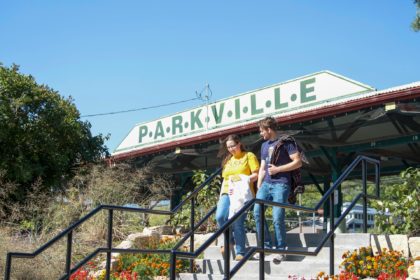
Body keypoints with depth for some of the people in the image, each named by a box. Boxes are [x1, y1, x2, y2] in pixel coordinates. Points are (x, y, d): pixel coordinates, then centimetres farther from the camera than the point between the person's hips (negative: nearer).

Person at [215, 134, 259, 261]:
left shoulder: (249, 156, 8)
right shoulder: (227, 160, 25)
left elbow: (256, 174, -1)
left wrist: (245, 180, -17)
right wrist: (221, 196, 18)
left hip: (241, 193, -5)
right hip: (227, 193, 5)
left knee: (238, 222, -12)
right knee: (220, 216, -17)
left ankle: (240, 252, -2)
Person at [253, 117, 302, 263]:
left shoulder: (285, 142, -2)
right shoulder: (264, 145, 20)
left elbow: (298, 162, -7)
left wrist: (278, 169, -10)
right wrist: (258, 187, 12)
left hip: (281, 185, -7)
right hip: (266, 184, 7)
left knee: (278, 218, -10)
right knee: (257, 212, -7)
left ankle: (280, 250, 2)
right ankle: (266, 245, 4)